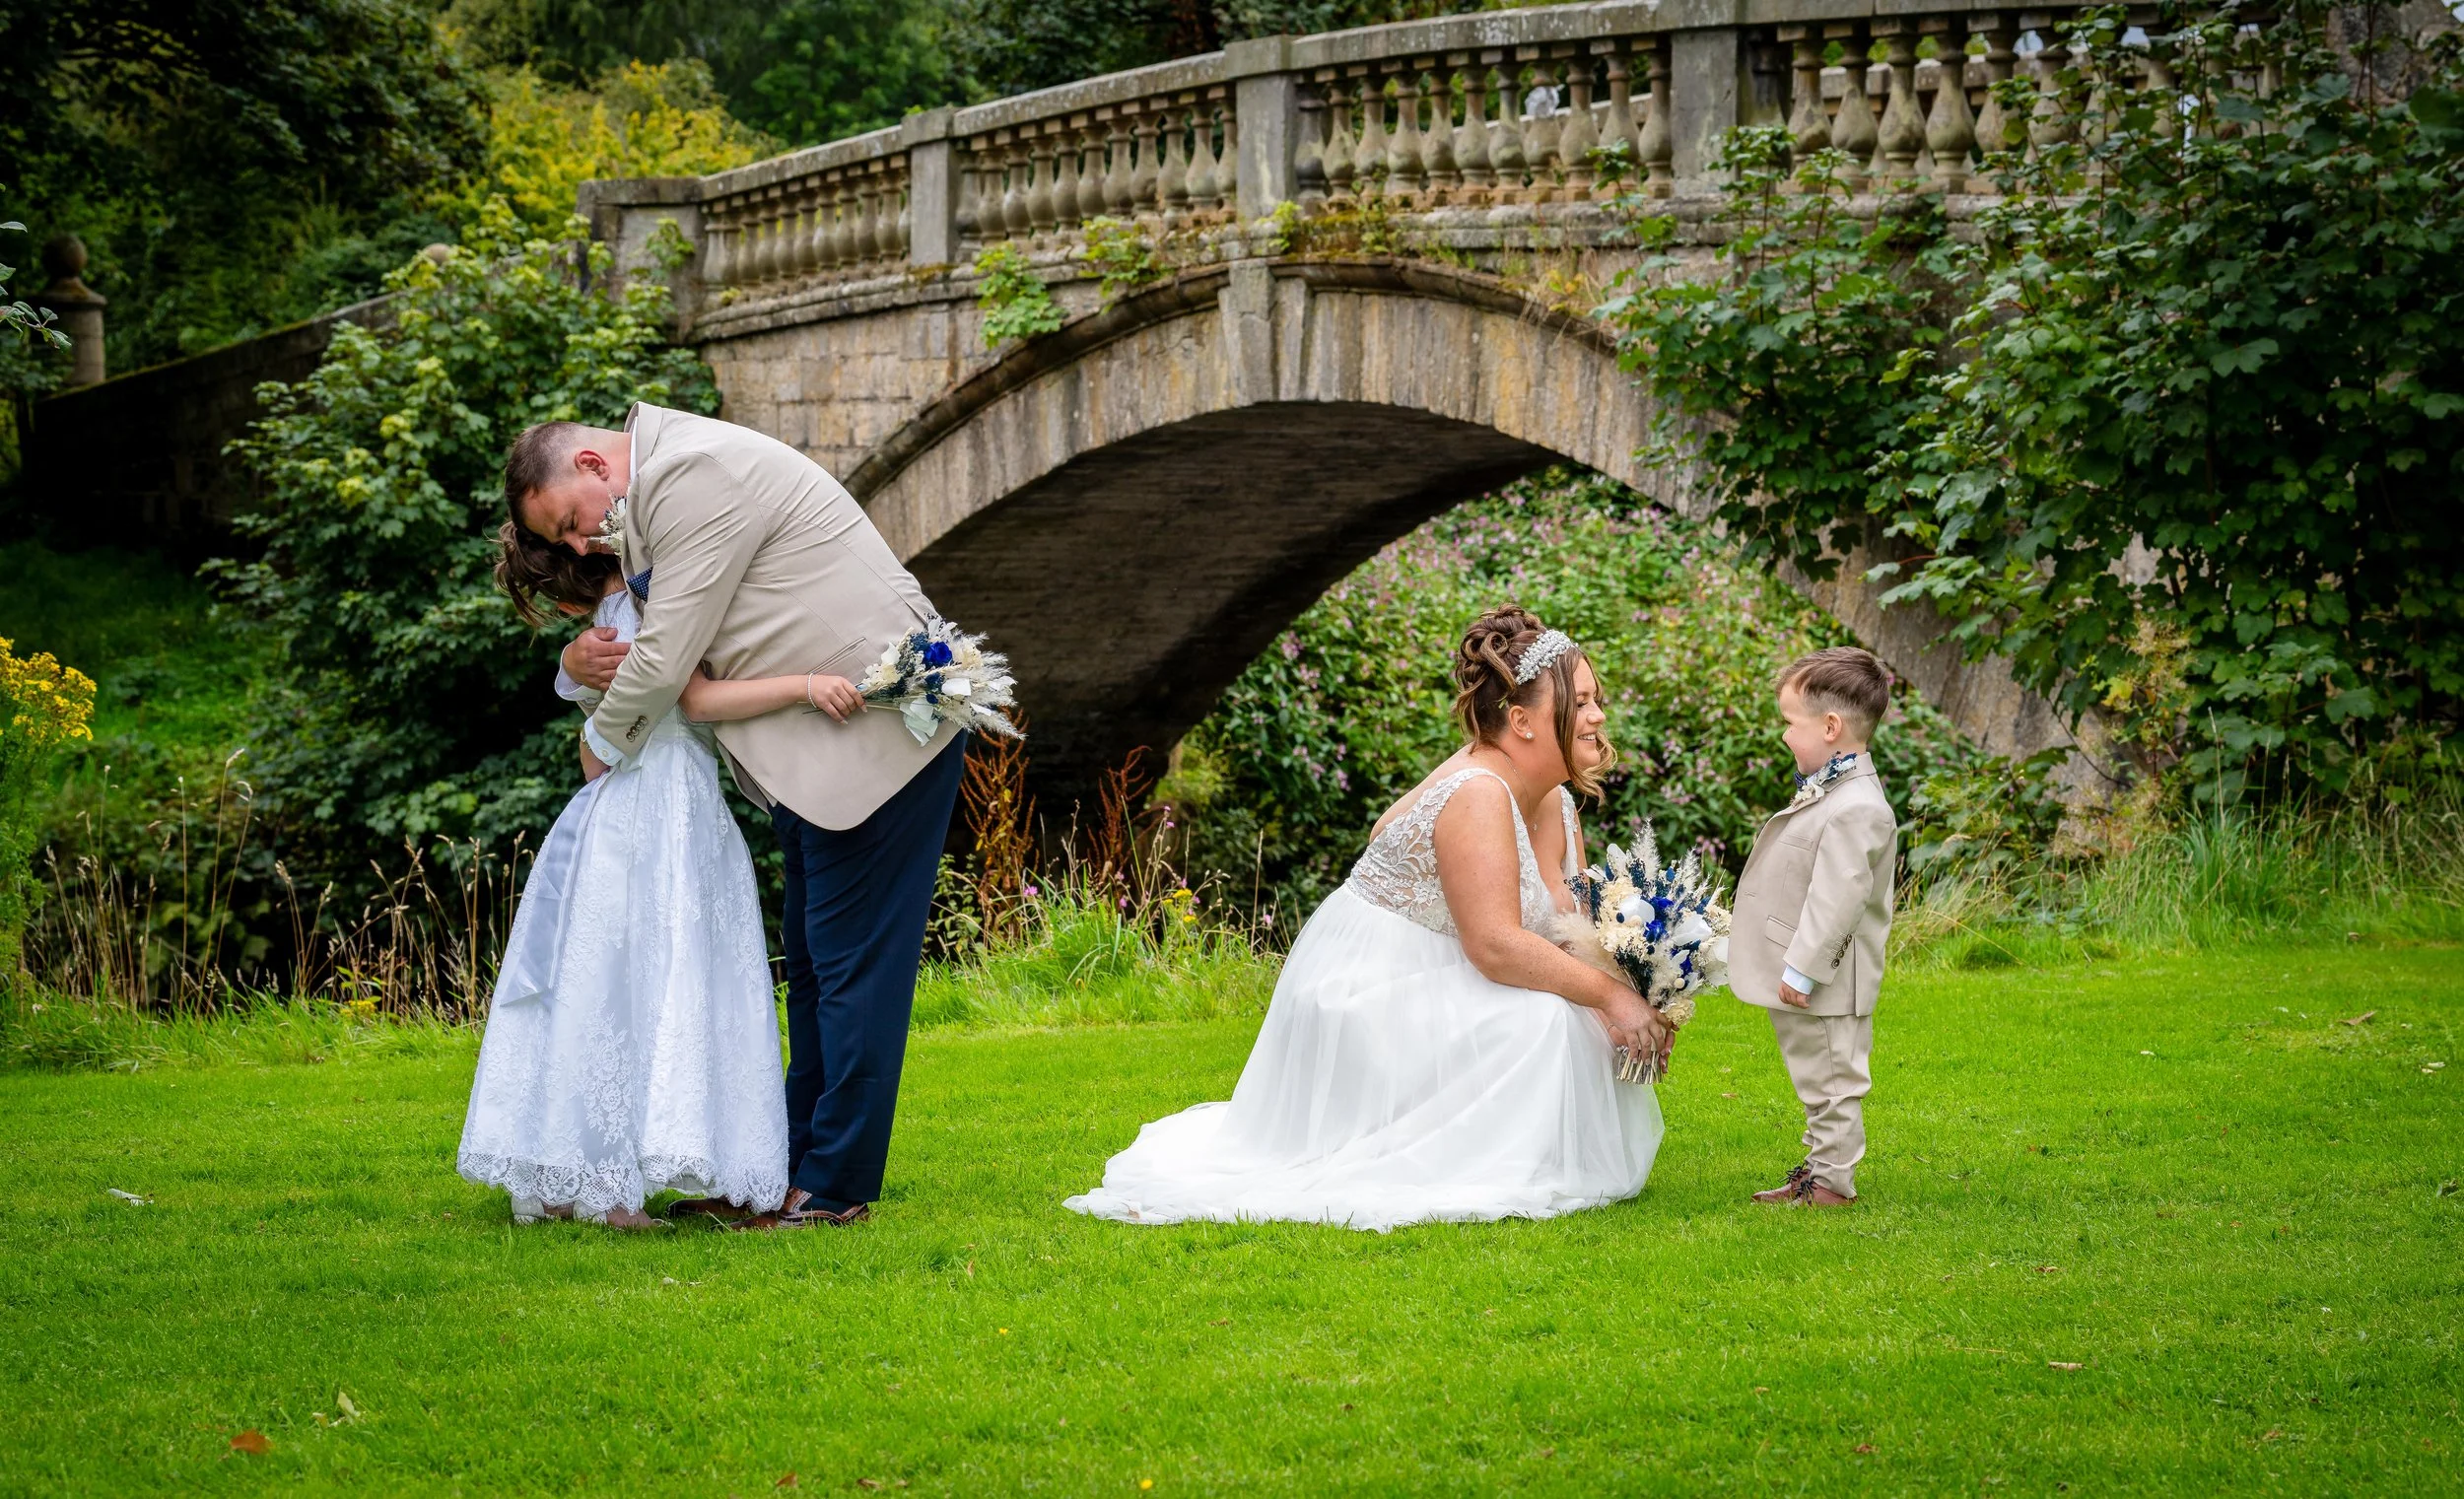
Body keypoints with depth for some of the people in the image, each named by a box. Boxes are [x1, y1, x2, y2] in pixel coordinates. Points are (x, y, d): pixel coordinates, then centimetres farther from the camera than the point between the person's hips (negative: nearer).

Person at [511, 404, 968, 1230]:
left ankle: (836, 1187, -2)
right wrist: (582, 655, 1)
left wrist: (603, 742, 1)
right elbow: (656, 642, 24)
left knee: (850, 959, -6)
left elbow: (667, 660, -17)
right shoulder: (668, 484, 15)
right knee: (811, 964, 14)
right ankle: (798, 1162, 21)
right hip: (818, 752, 11)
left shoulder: (695, 473, -18)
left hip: (878, 733, -11)